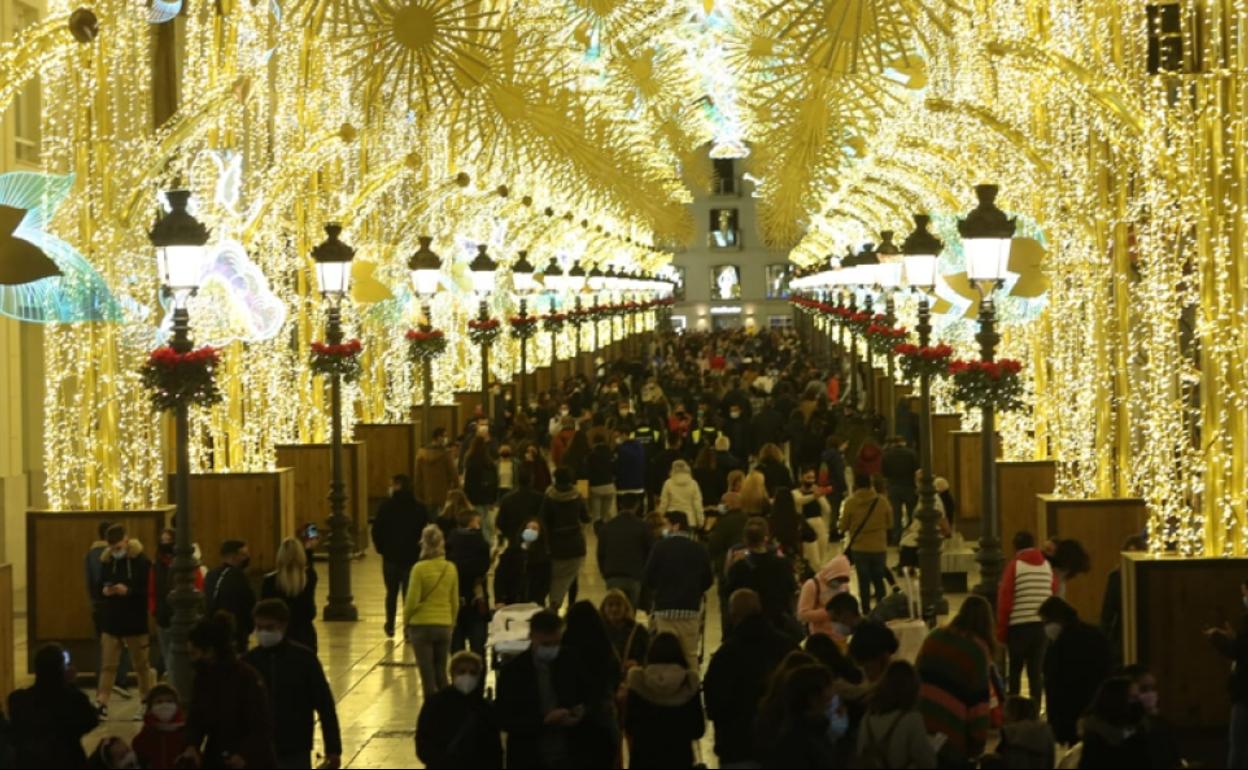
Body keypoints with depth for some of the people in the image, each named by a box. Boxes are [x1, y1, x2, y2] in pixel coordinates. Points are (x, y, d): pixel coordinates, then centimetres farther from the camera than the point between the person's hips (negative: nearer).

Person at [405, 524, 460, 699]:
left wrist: (405, 620, 7)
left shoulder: (420, 568, -14)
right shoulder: (451, 569, -2)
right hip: (444, 626, 3)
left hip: (422, 625, -3)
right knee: (441, 674, 13)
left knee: (428, 675, 3)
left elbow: (412, 600, -11)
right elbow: (455, 602, 6)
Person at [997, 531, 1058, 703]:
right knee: (1037, 671, 7)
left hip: (1019, 625, -3)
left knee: (1015, 670, 10)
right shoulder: (1047, 566, 7)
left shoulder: (1014, 565, -3)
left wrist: (1001, 630, 2)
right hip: (1043, 625, 3)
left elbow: (1004, 599, -3)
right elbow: (1054, 594, 11)